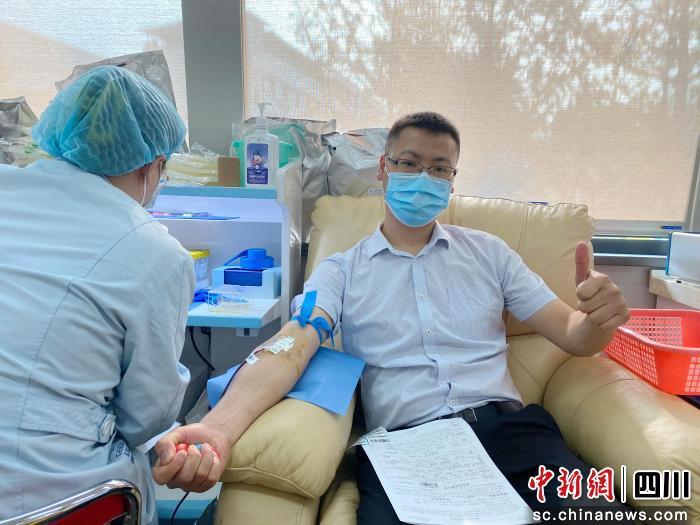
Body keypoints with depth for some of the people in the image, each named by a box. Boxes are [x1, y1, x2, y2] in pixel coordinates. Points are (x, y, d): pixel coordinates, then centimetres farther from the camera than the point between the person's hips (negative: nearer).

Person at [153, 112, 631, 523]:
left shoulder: (488, 252, 14)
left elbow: (570, 336, 12)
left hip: (505, 424, 3)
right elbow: (289, 352, -8)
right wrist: (220, 428, -27)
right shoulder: (341, 270, 8)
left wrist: (599, 318, -13)